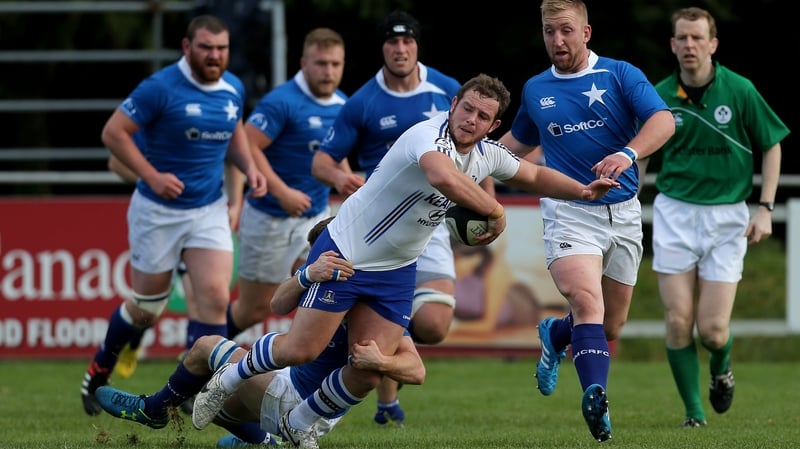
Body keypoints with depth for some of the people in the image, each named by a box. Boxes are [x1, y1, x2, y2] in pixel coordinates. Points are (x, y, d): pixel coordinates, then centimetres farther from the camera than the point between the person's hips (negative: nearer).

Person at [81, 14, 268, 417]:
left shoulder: (233, 89, 1)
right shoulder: (160, 88, -17)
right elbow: (113, 132, -15)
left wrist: (250, 168, 1)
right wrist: (152, 175, -22)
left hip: (209, 210, 4)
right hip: (158, 212, -4)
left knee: (215, 297, -11)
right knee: (146, 307, 7)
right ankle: (98, 371, 34)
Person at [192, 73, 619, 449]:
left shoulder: (487, 154, 0)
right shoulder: (427, 136, -28)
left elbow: (533, 175, 20)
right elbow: (444, 178, -50)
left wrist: (583, 190, 7)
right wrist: (495, 211, -39)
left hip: (395, 272, 7)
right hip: (345, 254, -7)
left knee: (368, 374, -2)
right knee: (301, 350, -6)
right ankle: (227, 379, 22)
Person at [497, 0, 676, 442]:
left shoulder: (620, 75, -1)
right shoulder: (535, 90, 10)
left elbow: (663, 120, -16)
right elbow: (519, 140, 29)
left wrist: (628, 153, -34)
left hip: (623, 214, 1)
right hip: (569, 211, 0)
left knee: (612, 325, 10)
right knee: (586, 301, -26)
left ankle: (554, 334, 42)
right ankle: (596, 394, -41)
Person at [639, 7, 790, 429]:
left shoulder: (740, 91, -7)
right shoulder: (658, 97, -2)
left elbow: (772, 146, 4)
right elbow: (641, 157, 11)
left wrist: (765, 209, -3)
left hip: (727, 216, -1)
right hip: (674, 214, 1)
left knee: (712, 329, -6)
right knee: (678, 322, -7)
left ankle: (721, 367, 30)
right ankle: (693, 411, 10)